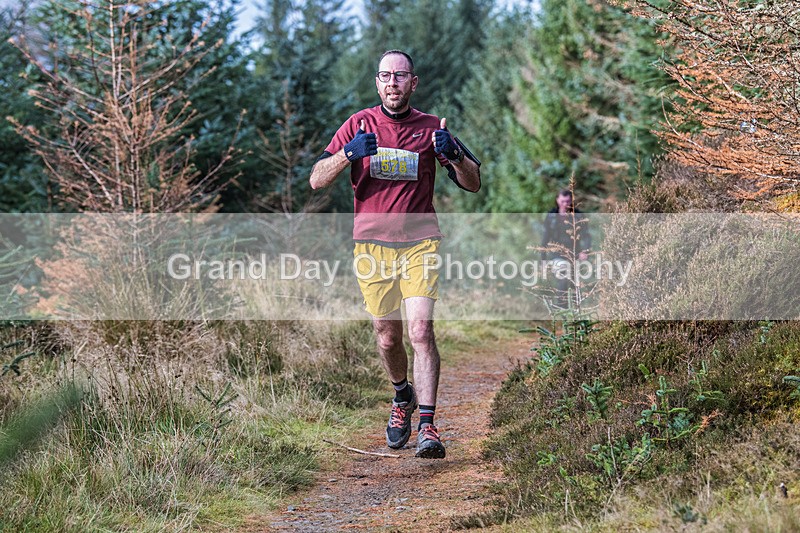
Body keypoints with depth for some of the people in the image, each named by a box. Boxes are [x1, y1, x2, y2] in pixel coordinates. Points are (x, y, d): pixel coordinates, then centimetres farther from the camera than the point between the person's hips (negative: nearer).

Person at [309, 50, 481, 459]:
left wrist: (454, 154, -15)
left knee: (421, 330, -16)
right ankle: (402, 398, 37)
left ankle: (427, 426, -16)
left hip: (420, 242, -1)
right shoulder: (359, 125, 4)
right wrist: (348, 153, -20)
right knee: (388, 338, 8)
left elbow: (473, 184, 6)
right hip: (372, 244, 1)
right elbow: (316, 180, -1)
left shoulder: (430, 127, 4)